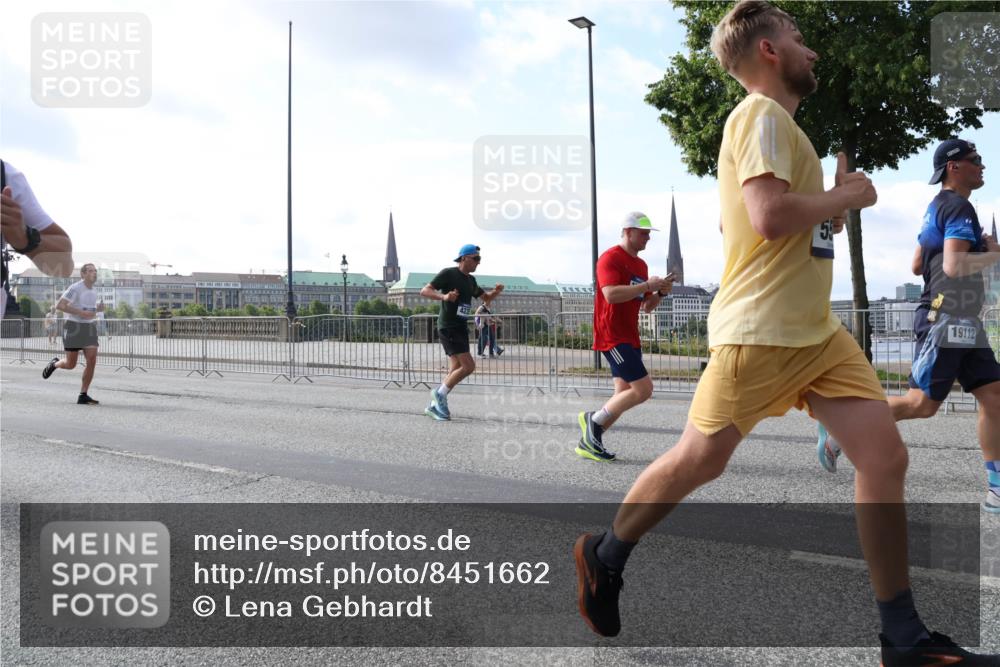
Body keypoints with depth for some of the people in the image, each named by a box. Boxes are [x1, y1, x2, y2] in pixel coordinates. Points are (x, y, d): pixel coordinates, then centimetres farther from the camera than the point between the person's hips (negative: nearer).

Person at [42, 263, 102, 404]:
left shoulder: (93, 291, 12)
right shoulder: (75, 288, -13)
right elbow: (59, 306, -19)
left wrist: (98, 308, 4)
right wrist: (81, 313, -24)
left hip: (89, 329, 6)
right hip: (74, 328, -6)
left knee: (92, 361, -11)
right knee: (70, 365, 1)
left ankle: (83, 396, -6)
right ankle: (55, 364, 38)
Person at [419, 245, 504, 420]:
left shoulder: (470, 280, 15)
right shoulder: (448, 274, -9)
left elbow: (486, 298, 25)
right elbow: (424, 291, -14)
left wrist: (496, 292, 3)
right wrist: (444, 296, -31)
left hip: (461, 328, 9)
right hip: (448, 327, -9)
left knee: (456, 369, 8)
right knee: (468, 366, -16)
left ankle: (434, 405, 17)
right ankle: (440, 393, 0)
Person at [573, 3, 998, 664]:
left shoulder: (779, 123, 20)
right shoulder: (761, 114, -10)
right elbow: (770, 217, -24)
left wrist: (837, 197, 13)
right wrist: (848, 195, -9)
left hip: (817, 330, 9)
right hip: (759, 333, -9)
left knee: (886, 456, -1)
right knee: (698, 461, 2)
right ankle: (604, 556, 26)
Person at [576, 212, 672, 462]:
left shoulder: (641, 265, 17)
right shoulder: (610, 258, -10)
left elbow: (646, 306, 22)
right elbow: (611, 294, -26)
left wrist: (661, 292, 3)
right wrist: (647, 285, -21)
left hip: (629, 338, 10)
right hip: (612, 336, -10)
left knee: (625, 395, 9)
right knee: (643, 388, -14)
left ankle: (589, 443, 16)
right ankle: (593, 420, 1)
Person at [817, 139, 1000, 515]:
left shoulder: (937, 207, 19)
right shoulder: (959, 208, -11)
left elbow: (916, 266, 23)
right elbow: (954, 266, -25)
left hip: (965, 325, 10)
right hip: (945, 319, -10)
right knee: (922, 404, -10)